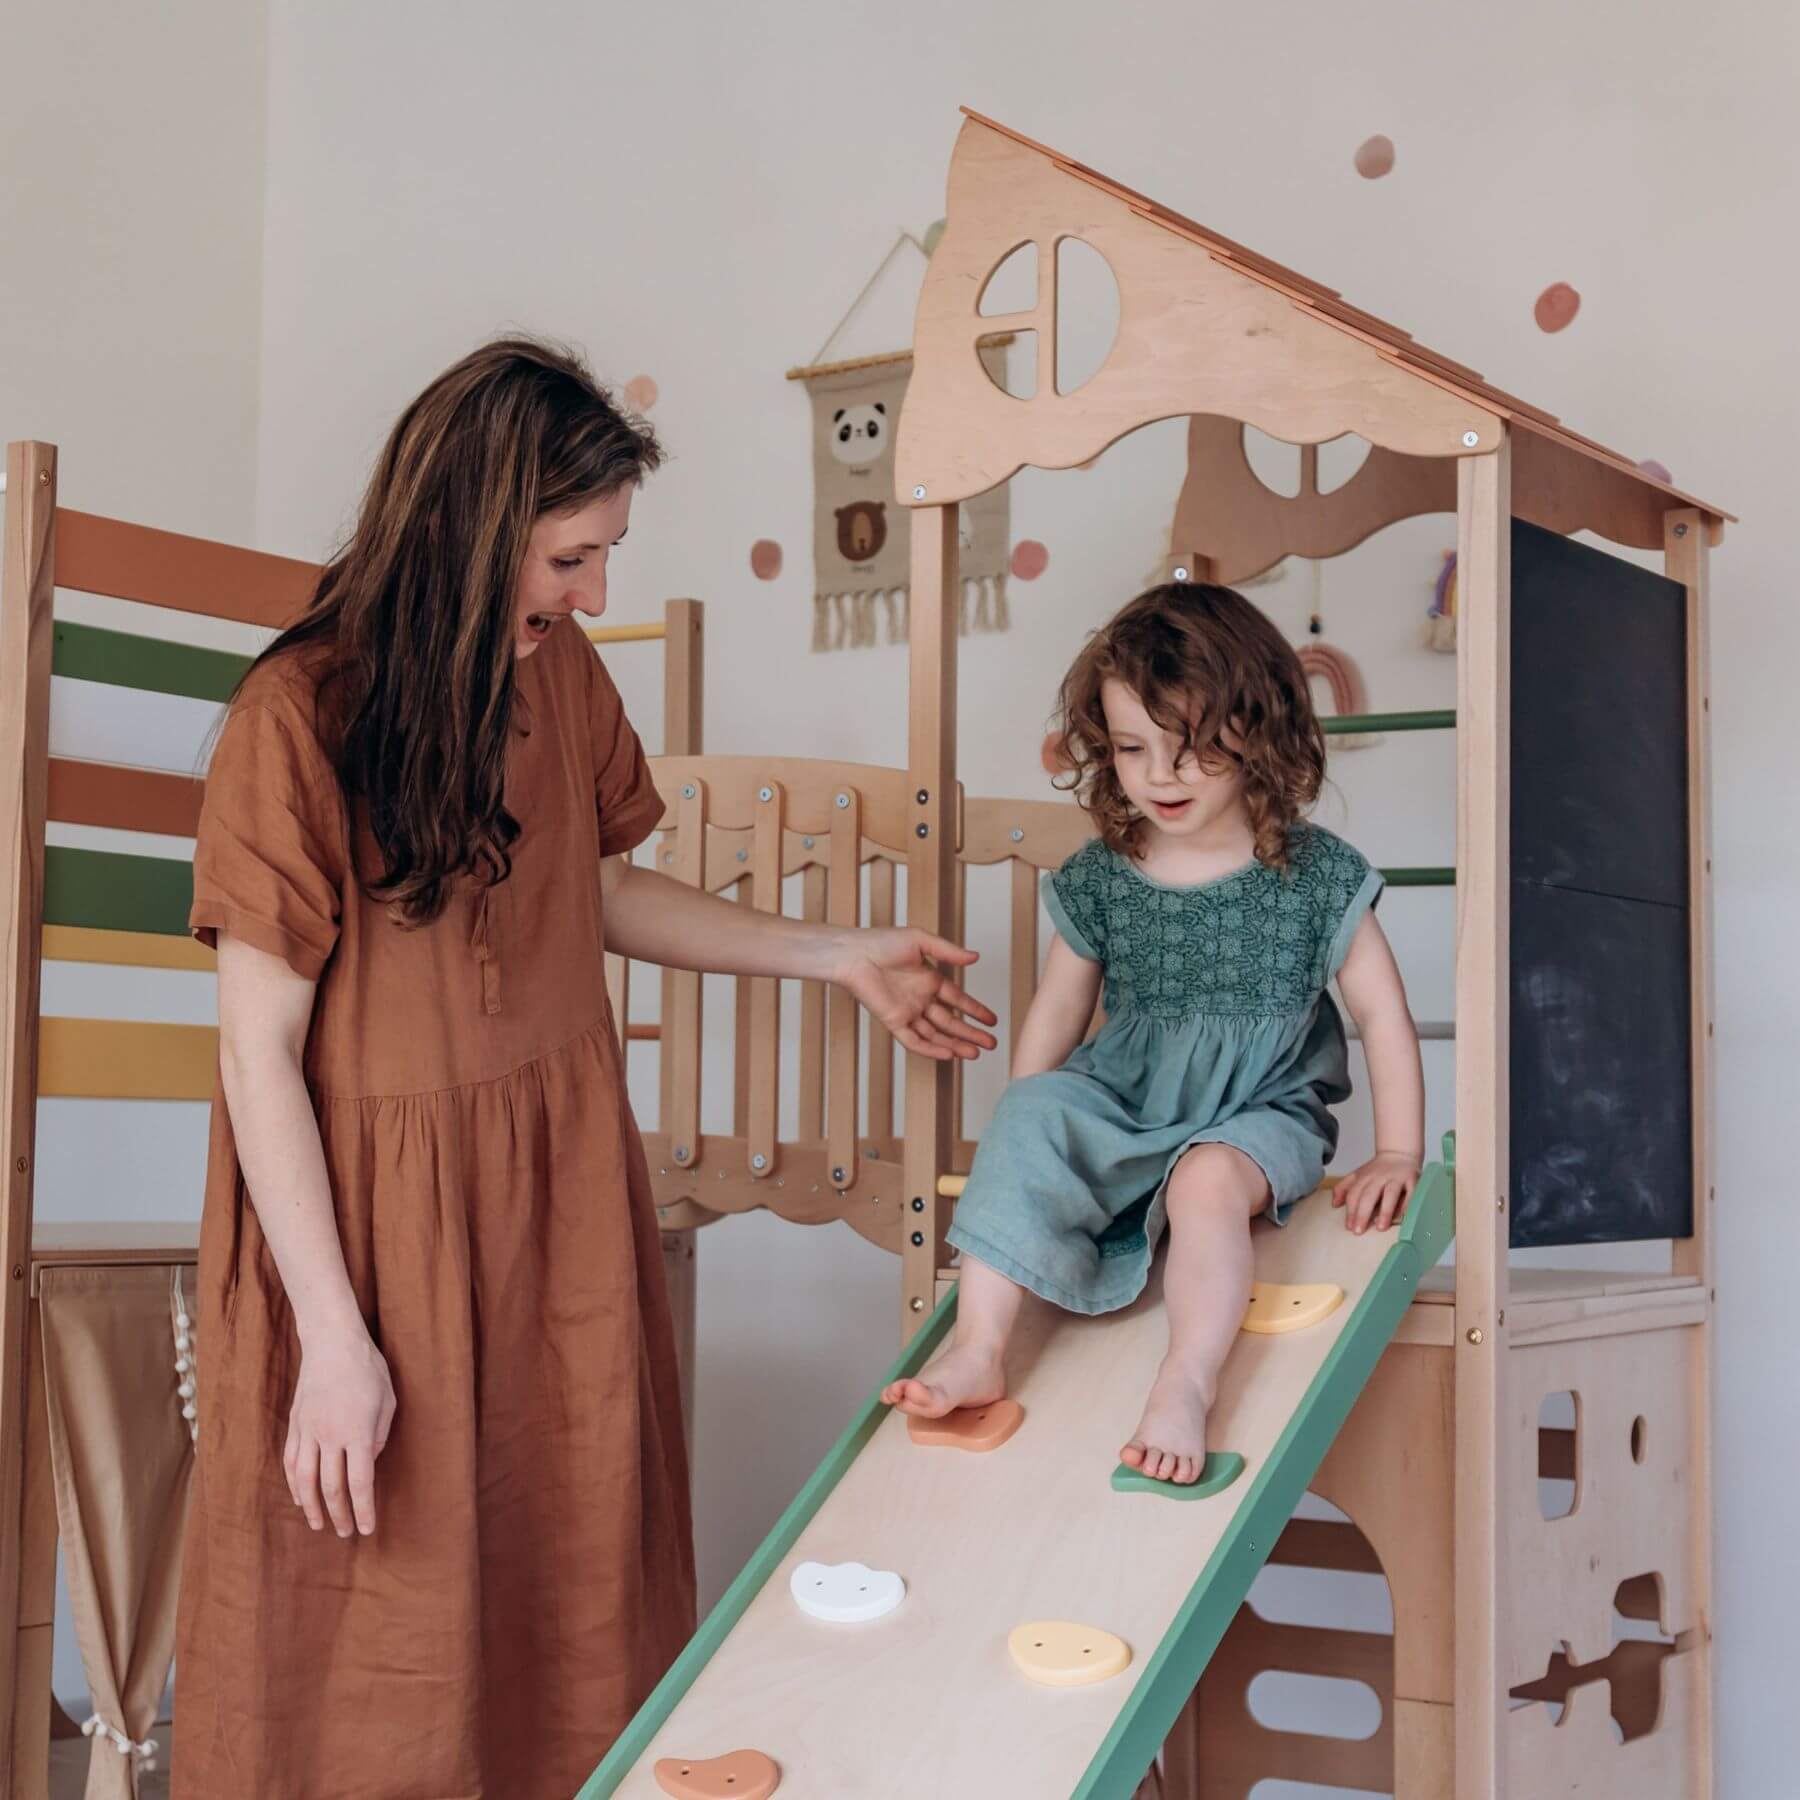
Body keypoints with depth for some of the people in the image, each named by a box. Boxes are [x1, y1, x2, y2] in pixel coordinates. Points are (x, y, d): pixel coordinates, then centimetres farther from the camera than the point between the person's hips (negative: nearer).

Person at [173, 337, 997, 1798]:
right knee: (385, 1637, 6)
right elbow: (259, 1049, -15)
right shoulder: (300, 717, -17)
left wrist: (842, 958, 12)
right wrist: (334, 1337, -16)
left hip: (565, 1185, 6)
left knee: (576, 1588, 12)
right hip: (377, 1210, -5)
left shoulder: (563, 675, 0)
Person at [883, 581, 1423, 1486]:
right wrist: (1019, 1147, 6)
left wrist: (1397, 1154, -6)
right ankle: (978, 1348, -28)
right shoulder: (1099, 879, 1)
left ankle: (1186, 1387, -40)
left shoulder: (1316, 875, -6)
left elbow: (1382, 1013, -2)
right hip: (1125, 1103, 3)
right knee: (1031, 1113, -26)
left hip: (1260, 1115, -3)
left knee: (1209, 1178, -36)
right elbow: (1056, 1014, 10)